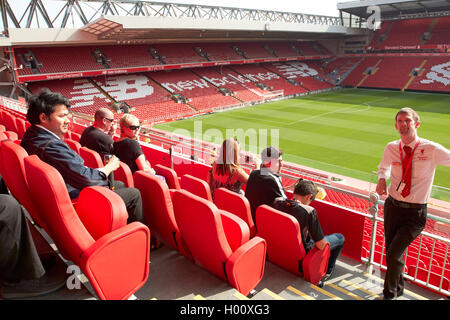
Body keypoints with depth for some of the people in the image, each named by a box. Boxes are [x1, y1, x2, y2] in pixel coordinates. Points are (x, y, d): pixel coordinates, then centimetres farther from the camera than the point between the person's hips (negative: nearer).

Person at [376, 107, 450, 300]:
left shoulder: (431, 150, -12)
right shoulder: (391, 148, 0)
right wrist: (382, 179, -3)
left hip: (415, 213, -4)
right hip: (392, 207, 4)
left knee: (394, 255, -11)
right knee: (390, 253, 15)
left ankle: (390, 293, 17)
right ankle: (398, 288, 44)